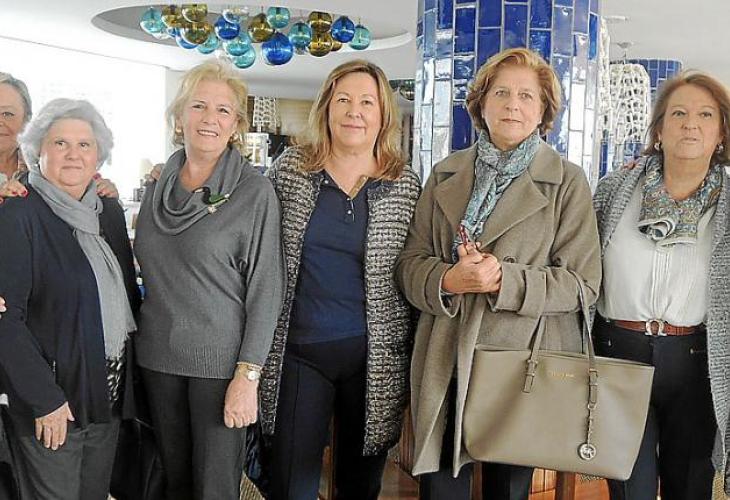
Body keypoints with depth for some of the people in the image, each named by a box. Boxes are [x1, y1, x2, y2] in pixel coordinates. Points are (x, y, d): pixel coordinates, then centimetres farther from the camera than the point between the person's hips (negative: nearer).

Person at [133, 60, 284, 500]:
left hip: (221, 360, -4)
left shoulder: (255, 191, -9)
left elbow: (265, 287, -11)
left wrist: (248, 374, -14)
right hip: (159, 356, 5)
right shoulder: (158, 188, 6)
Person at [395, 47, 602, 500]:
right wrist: (448, 279, -15)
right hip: (445, 364, 2)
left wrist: (504, 279, -19)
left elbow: (583, 281, -5)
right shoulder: (446, 175, 10)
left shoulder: (568, 182, 0)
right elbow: (411, 262, 7)